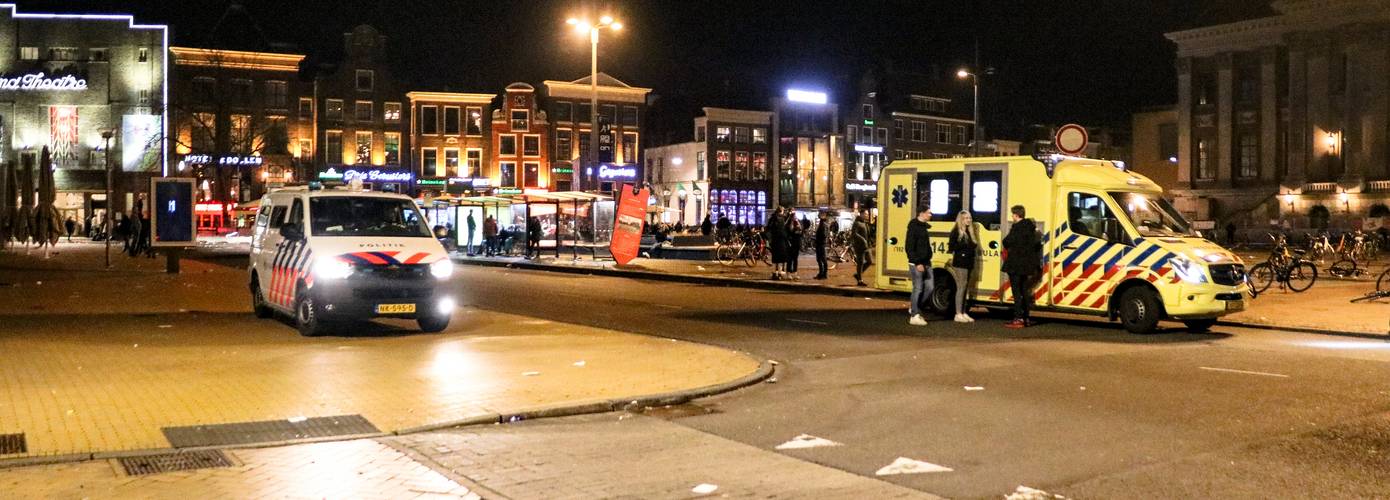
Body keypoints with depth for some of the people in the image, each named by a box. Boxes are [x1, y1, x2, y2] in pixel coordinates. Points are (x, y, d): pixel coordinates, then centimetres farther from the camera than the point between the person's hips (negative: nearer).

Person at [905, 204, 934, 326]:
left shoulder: (925, 227, 15)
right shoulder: (914, 227, -12)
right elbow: (909, 247, -17)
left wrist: (927, 261, 12)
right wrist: (917, 263, -21)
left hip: (926, 263, 8)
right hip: (916, 264, -8)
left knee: (930, 287, 6)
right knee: (918, 288, -5)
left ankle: (914, 306, 21)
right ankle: (914, 316, 3)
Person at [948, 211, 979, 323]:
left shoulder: (970, 231, 17)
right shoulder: (956, 232, -7)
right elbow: (952, 247, -14)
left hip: (968, 263, 8)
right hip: (960, 263, -8)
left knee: (966, 288, 10)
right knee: (961, 287, -9)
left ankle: (964, 313, 15)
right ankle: (958, 314, -6)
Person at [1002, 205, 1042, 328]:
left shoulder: (1017, 228, -16)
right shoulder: (1031, 228, 12)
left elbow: (1007, 242, -16)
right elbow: (1037, 245, 17)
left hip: (1016, 264, -9)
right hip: (1028, 265, 9)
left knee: (1017, 292, -7)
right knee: (1025, 291, 15)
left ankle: (1018, 318, -9)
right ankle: (1026, 318, 20)